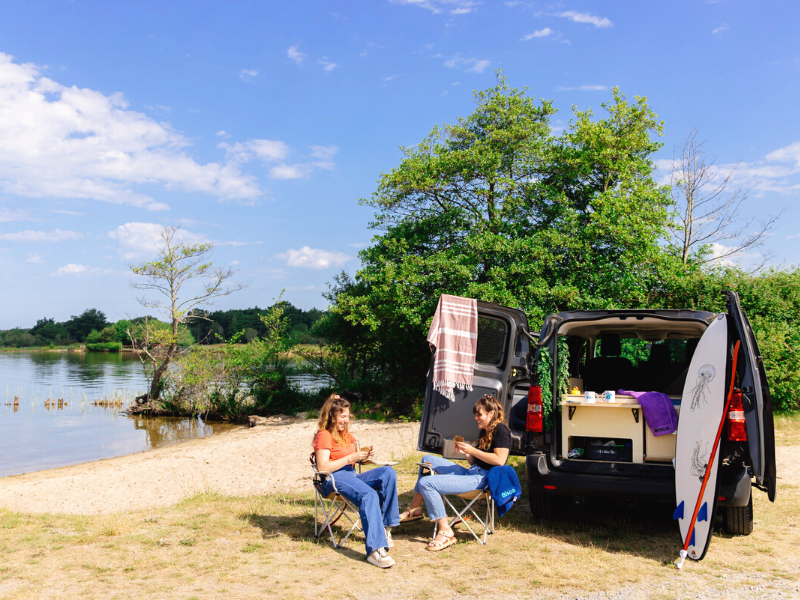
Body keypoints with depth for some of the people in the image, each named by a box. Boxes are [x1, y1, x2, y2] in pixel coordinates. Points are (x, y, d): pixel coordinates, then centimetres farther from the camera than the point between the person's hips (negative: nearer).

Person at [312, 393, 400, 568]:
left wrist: (366, 454, 1)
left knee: (388, 473, -14)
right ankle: (375, 550, -43)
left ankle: (384, 526, -13)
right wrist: (350, 458, -15)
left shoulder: (345, 434, 23)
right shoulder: (324, 436, -4)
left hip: (351, 475, 8)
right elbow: (322, 467, -15)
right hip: (333, 480, -8)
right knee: (369, 495, -35)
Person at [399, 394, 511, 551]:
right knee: (428, 459, 13)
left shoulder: (500, 430, -8)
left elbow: (499, 460, -19)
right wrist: (465, 452, 3)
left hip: (482, 479, -11)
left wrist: (472, 450, -14)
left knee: (426, 483, -20)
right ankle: (414, 509, 8)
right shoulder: (485, 432, 21)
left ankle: (446, 532, -17)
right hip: (471, 473, 11)